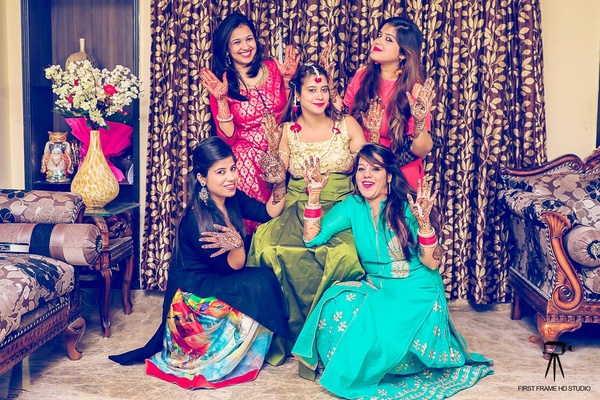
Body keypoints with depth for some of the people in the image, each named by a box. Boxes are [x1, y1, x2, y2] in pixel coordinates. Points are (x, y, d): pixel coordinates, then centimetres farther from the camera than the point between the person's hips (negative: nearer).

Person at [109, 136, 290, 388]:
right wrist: (238, 245, -42)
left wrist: (279, 186, -13)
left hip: (217, 282, 8)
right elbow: (233, 267, -21)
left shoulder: (233, 199, -6)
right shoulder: (196, 221, -27)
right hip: (193, 297, -8)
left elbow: (269, 214, 3)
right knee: (262, 282, -18)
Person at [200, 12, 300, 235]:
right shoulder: (220, 83, -2)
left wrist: (286, 80, -3)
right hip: (247, 158, -2)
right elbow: (228, 138, -6)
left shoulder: (272, 68, 4)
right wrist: (221, 99, -18)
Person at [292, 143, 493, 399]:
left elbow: (432, 263, -13)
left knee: (377, 326, -31)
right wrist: (314, 194, -11)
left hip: (417, 291, -4)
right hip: (376, 287, 4)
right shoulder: (353, 206, 0)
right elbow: (312, 238, -5)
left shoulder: (409, 207, -11)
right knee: (338, 302, -26)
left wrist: (424, 222, -28)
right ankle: (344, 368, 1)